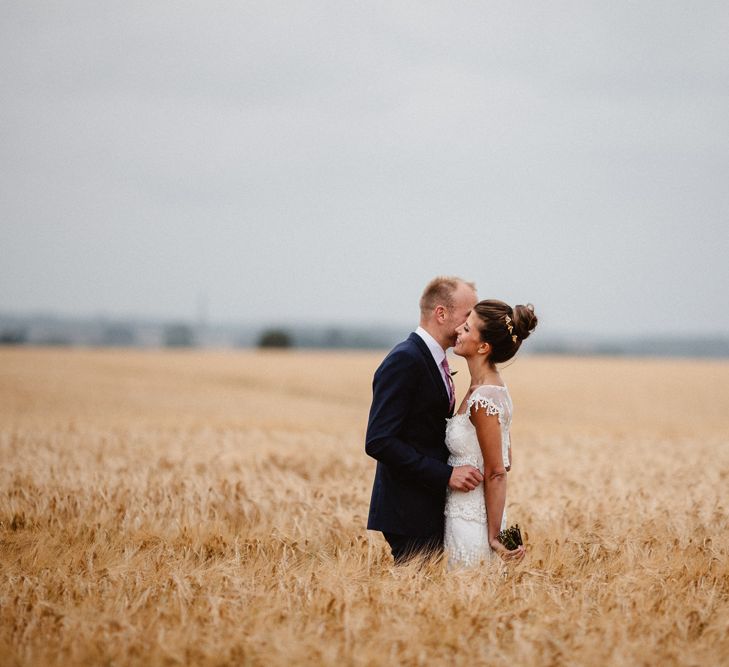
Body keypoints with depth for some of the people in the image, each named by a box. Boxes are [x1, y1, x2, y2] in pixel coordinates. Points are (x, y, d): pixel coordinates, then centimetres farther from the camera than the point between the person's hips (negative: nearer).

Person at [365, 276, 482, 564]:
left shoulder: (434, 362, 15)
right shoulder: (404, 361, -16)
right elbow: (379, 441, -22)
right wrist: (446, 474, -22)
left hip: (431, 508, 9)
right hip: (409, 515, -9)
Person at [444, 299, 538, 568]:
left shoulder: (483, 400, -20)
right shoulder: (495, 388, 7)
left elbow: (496, 474, -17)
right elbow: (505, 462, 14)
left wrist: (493, 537, -14)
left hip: (471, 524, -9)